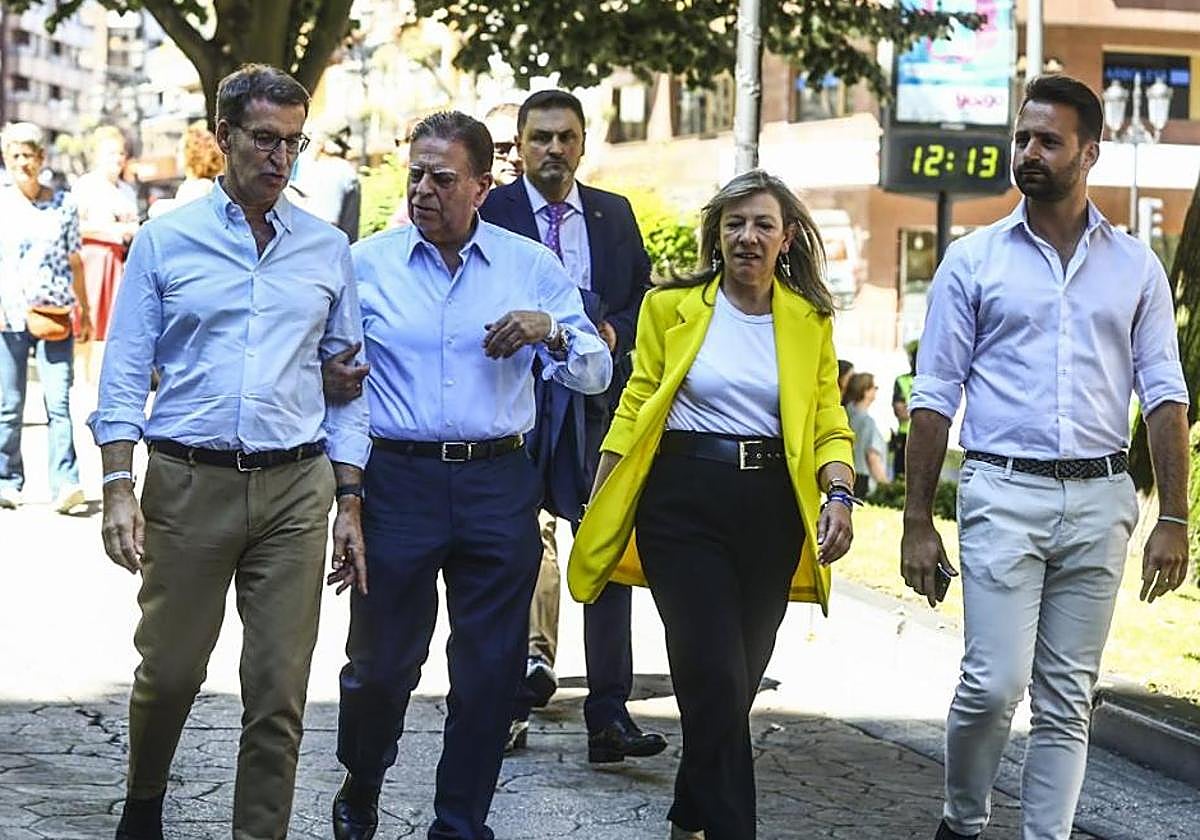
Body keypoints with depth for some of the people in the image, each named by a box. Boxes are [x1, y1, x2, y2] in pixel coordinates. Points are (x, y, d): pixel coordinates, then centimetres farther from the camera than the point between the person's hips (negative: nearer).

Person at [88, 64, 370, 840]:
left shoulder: (328, 251, 8)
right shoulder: (166, 241, 3)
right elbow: (125, 375, 1)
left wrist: (350, 504, 5)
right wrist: (119, 490, -9)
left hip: (296, 486, 1)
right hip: (188, 481, -1)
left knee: (279, 690, 1)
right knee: (168, 670, 7)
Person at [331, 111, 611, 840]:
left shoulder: (533, 267, 6)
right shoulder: (368, 263, 4)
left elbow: (596, 375, 6)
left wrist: (552, 333, -12)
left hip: (499, 485, 1)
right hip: (399, 478, -1)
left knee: (490, 671, 4)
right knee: (381, 662, 4)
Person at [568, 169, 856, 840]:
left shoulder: (810, 320, 8)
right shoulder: (672, 306, 3)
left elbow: (829, 420, 6)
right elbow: (636, 408, 5)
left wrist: (839, 491, -13)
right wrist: (596, 512, 2)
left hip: (771, 508, 3)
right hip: (684, 501, -3)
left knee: (740, 679, 8)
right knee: (716, 679, -12)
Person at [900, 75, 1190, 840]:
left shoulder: (1136, 268, 9)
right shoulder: (974, 260, 4)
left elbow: (1165, 396, 7)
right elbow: (935, 398, 4)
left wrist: (1174, 519, -2)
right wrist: (918, 522, 0)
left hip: (1100, 500, 2)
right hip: (1004, 494, -2)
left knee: (1067, 700, 5)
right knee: (993, 685, -10)